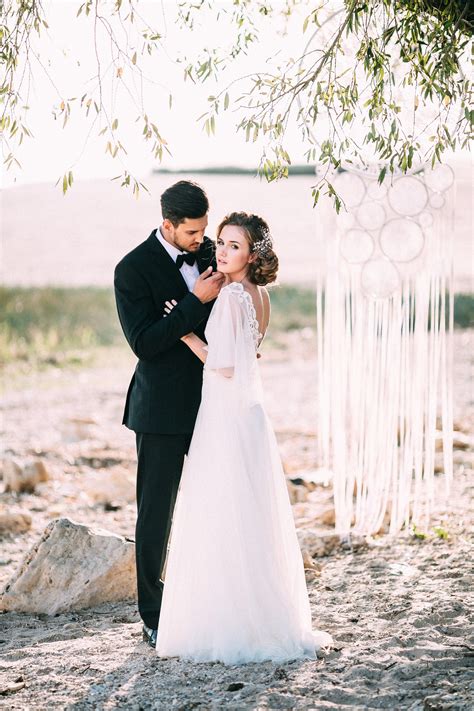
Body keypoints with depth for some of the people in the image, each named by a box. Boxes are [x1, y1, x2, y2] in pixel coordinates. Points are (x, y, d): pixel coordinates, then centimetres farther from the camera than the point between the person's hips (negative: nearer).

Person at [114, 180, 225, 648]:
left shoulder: (208, 252, 4)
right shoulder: (133, 270, -12)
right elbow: (144, 343, -19)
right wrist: (196, 301, -22)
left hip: (211, 402, 5)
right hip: (163, 409, -5)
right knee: (155, 513, 2)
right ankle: (154, 617, 11)